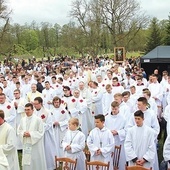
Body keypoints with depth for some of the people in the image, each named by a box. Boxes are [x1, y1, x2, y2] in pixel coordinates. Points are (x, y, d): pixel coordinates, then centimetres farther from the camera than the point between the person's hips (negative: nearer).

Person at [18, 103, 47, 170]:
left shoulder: (38, 119, -11)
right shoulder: (23, 120, 6)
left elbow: (41, 132, -11)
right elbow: (19, 130, 12)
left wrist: (30, 134, -18)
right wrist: (23, 134, -9)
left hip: (35, 145, -5)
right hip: (26, 144, 5)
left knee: (36, 161, 3)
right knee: (26, 161, 10)